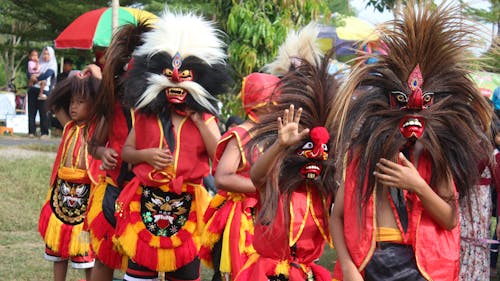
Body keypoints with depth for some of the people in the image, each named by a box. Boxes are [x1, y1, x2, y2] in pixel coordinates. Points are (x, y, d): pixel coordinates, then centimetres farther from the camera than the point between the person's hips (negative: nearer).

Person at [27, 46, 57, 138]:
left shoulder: (52, 65, 5)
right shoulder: (39, 64, 19)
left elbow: (47, 75, -11)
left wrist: (36, 78, -5)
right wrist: (33, 77, -11)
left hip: (44, 89, -5)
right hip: (33, 89, 5)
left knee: (43, 111, -7)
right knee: (31, 110, 1)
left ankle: (45, 132, -4)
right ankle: (31, 131, 5)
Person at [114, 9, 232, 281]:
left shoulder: (204, 118, 2)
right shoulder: (146, 116, 6)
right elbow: (125, 151, 11)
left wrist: (199, 122, -12)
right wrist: (145, 155, -10)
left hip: (187, 205, -1)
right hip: (147, 200, 1)